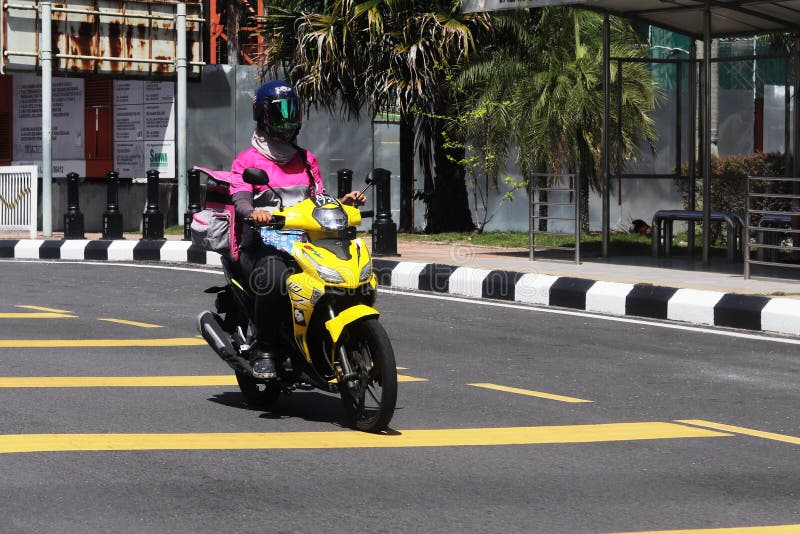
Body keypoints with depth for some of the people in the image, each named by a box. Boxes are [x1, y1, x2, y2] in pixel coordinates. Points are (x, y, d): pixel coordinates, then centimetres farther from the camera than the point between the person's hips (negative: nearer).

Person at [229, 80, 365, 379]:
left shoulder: (306, 160, 26)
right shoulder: (247, 160, 8)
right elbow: (240, 199, -9)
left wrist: (343, 203, -1)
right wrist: (254, 212, -33)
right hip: (261, 245, -5)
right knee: (274, 279, -40)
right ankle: (264, 350, -24)